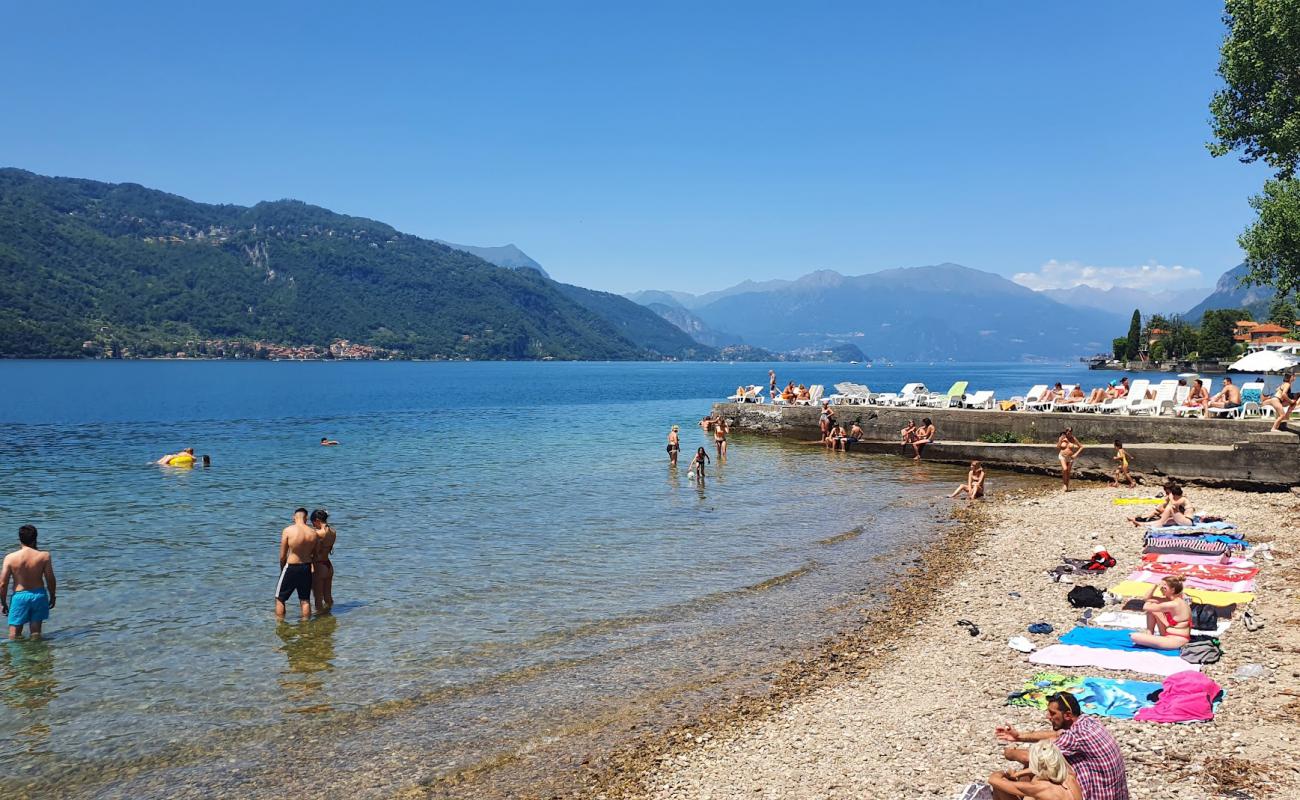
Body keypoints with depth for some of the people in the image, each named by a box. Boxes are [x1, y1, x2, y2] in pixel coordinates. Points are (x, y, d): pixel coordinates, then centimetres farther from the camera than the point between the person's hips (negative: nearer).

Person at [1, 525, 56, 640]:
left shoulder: (10, 558, -11)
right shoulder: (44, 556, -11)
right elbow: (51, 580, -5)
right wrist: (52, 596, 12)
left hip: (19, 596, -1)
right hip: (39, 595, 1)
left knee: (14, 634, 11)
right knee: (36, 632, 13)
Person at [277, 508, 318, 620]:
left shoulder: (288, 531, -13)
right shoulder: (313, 532, -3)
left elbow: (282, 556, -8)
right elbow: (315, 555, 5)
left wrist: (282, 569, 9)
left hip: (291, 567, -3)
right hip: (306, 568, 3)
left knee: (279, 599, 13)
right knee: (305, 600, 15)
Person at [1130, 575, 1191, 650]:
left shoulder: (1173, 604, -22)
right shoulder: (1175, 600, 8)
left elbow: (1145, 607, -15)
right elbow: (1146, 598, 13)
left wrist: (1149, 602, 8)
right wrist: (1155, 585, 0)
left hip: (1176, 641, -10)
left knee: (1134, 636, -21)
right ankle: (1149, 633, 11)